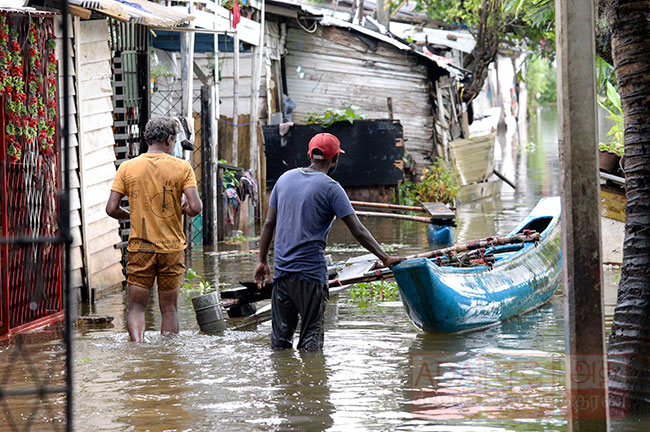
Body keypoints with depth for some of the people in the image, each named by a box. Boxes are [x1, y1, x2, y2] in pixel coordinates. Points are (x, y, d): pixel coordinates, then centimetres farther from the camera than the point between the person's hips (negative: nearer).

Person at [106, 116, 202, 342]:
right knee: (169, 308, 10)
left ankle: (138, 343, -19)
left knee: (136, 307, 4)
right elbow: (195, 208, -12)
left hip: (139, 247, 1)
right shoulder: (182, 167, -4)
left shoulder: (127, 167, 0)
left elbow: (112, 209, -3)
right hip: (172, 247, -1)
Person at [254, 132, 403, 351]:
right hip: (311, 271, -5)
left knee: (281, 334, 11)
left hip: (281, 269, 5)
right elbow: (358, 231, -9)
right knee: (311, 334, 0)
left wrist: (262, 261, 18)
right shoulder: (330, 188, -7)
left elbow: (269, 224, 12)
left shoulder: (285, 178, 9)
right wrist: (385, 258, -3)